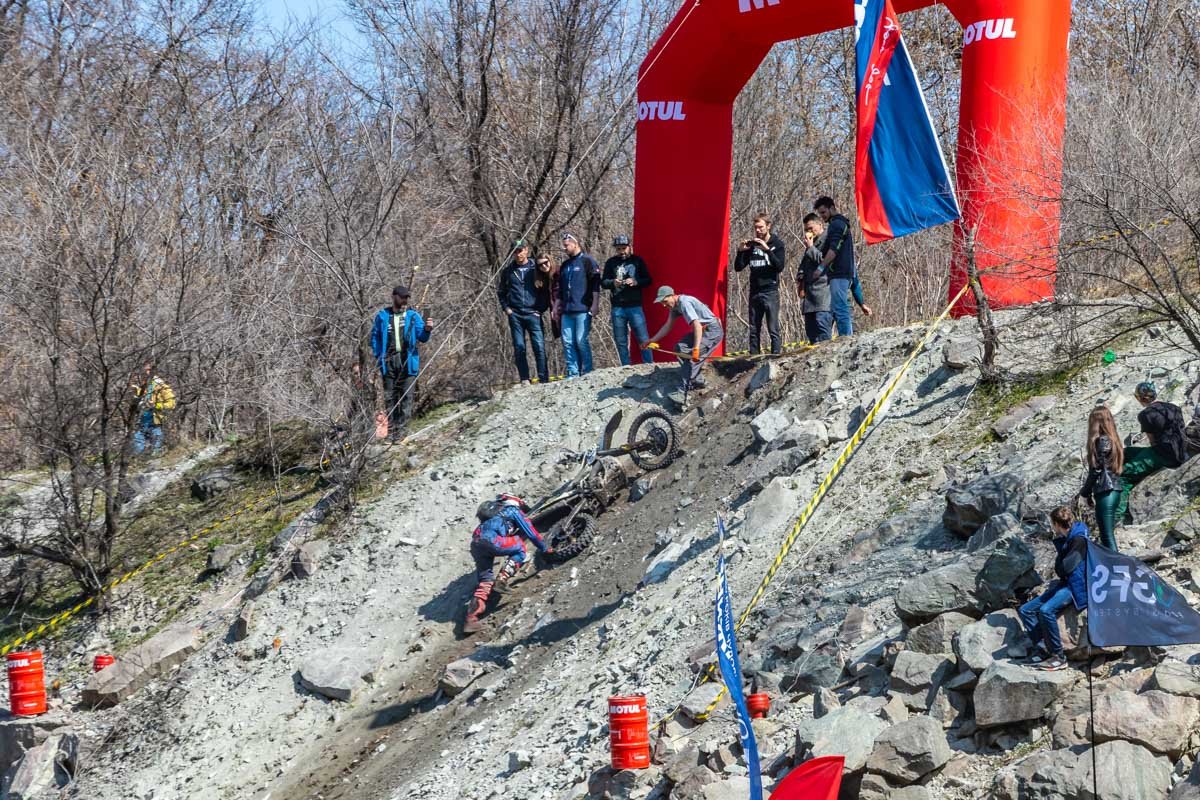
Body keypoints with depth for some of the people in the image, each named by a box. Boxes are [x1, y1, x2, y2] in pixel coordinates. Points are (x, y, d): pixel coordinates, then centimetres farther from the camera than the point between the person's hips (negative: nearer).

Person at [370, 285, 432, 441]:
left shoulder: (413, 316, 7)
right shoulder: (382, 316, 8)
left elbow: (421, 336, 1)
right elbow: (375, 337, 11)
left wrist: (427, 330, -21)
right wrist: (378, 355, -1)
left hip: (408, 361, 0)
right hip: (389, 362, 0)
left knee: (407, 396, -6)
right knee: (390, 397, 3)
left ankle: (401, 429, -4)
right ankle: (391, 430, 8)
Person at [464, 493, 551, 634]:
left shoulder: (497, 512, 37)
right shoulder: (515, 511, 17)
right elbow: (531, 533, 15)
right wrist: (546, 548, 27)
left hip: (475, 543, 7)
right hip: (491, 540, -7)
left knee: (484, 580, 11)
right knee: (520, 548, 16)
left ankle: (471, 616, -3)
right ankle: (503, 578, -4)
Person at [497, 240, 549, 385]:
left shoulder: (536, 268, 2)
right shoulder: (508, 270, 7)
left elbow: (547, 289, 9)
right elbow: (500, 291, 18)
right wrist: (506, 307, 6)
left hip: (533, 313, -2)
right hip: (515, 314, 2)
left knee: (539, 346, -8)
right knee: (519, 347, 0)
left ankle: (543, 379, -4)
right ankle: (524, 379, 4)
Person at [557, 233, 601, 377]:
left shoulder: (587, 261, -1)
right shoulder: (564, 266, 21)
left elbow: (595, 284, -7)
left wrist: (595, 304, -13)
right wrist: (557, 307, 22)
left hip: (583, 309, -7)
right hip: (567, 311, 7)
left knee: (582, 341, -9)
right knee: (567, 342, 1)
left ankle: (587, 371, -3)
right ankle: (573, 372, 4)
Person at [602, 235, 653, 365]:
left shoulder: (637, 261, 6)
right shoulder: (611, 263, 10)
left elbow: (648, 280, 7)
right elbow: (603, 282, 11)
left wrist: (635, 282, -12)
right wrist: (613, 283, -11)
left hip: (635, 306, -2)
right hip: (617, 308, 2)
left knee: (643, 339, -7)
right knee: (620, 341, 5)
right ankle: (626, 368, 12)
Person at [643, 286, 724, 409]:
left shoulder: (684, 303, -23)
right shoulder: (675, 305, 6)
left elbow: (697, 325, -31)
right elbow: (667, 326, 15)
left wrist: (696, 349, -36)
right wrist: (652, 341, 13)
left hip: (713, 331, -10)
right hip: (703, 330, 10)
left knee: (692, 357, -19)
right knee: (680, 348, 6)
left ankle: (682, 393, -23)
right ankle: (696, 381, 10)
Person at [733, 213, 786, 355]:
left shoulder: (777, 244, 2)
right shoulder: (751, 245, 13)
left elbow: (780, 266, -12)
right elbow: (738, 268, 10)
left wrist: (767, 249, -20)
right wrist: (740, 251, -6)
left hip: (770, 291, -4)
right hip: (754, 292, 4)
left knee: (773, 329, -9)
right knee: (754, 331, 4)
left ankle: (777, 356, -12)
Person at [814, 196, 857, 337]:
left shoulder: (836, 224, -6)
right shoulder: (842, 223, 25)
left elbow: (834, 249, -17)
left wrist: (821, 267, -20)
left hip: (838, 274, -10)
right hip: (846, 274, 10)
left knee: (839, 309, -14)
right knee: (843, 310, 9)